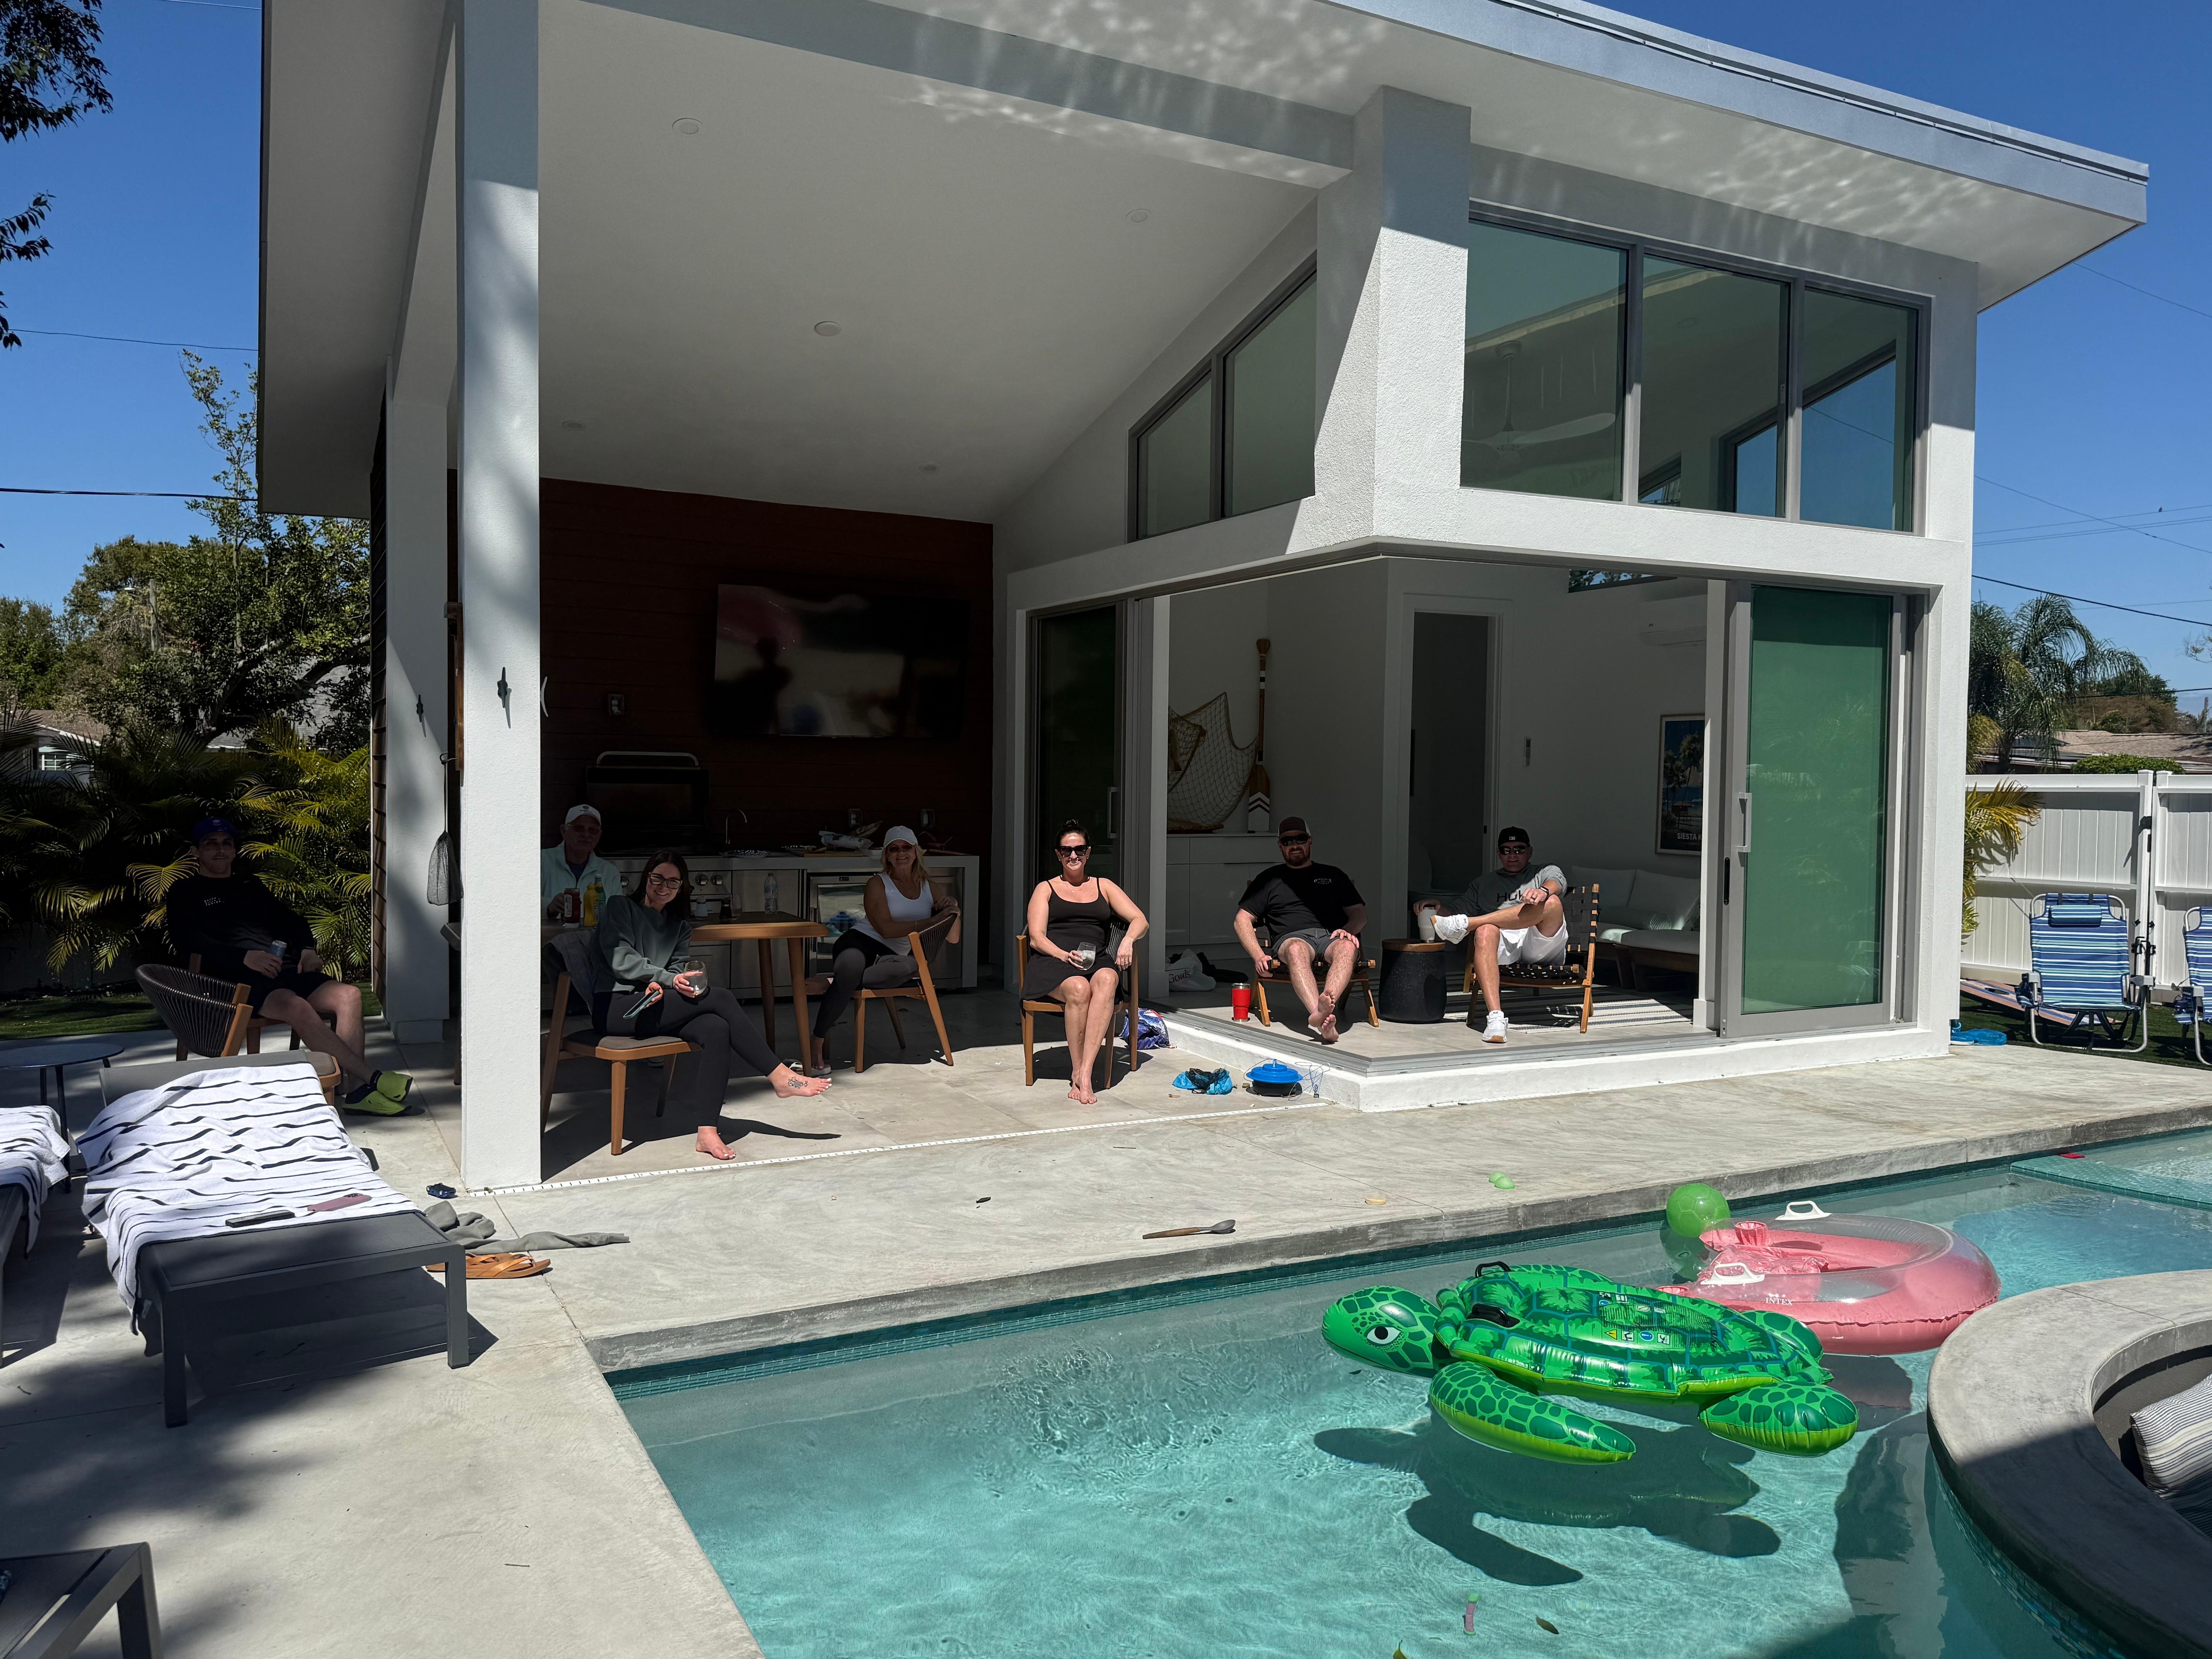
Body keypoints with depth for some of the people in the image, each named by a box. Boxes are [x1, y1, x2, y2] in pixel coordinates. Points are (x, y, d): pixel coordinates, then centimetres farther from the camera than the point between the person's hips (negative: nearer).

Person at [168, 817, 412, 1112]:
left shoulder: (251, 886, 31)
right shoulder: (186, 894, 14)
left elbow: (292, 919, 30)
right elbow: (190, 941, -4)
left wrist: (308, 949, 7)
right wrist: (245, 957, -19)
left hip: (286, 970, 6)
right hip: (240, 979, -6)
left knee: (349, 994, -23)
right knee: (297, 1007, -36)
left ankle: (357, 1087, -34)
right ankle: (370, 1077, -38)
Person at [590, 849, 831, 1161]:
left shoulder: (679, 925, 22)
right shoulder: (620, 907, 6)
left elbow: (677, 970, 12)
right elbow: (621, 961, -7)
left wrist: (658, 986, -11)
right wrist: (669, 979, -17)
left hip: (653, 1005, 6)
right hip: (614, 1009, -6)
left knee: (716, 1029, -28)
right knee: (719, 997, -23)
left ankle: (707, 1131, -35)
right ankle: (779, 1076, -20)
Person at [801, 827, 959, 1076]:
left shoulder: (928, 888, 19)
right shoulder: (878, 884, 7)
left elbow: (953, 940, 19)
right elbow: (886, 929, -10)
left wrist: (953, 911, 0)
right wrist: (929, 922, -13)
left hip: (893, 957, 3)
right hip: (860, 942, -3)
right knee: (851, 966, -41)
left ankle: (832, 983, -26)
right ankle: (818, 1046, -31)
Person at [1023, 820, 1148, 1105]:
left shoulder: (1104, 887, 25)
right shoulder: (1046, 889, 19)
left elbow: (1140, 920, 15)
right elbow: (1037, 939, 6)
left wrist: (1128, 940, -10)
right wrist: (1065, 955, -14)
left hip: (1097, 961, 2)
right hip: (1054, 963, -1)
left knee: (1106, 979, -37)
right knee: (1079, 989, -37)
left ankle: (1084, 1073, -42)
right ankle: (1077, 1073, -26)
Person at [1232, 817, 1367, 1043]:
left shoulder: (1333, 875, 28)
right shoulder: (1269, 879, 23)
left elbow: (1360, 914, 23)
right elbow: (1243, 920, 16)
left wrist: (1348, 930, -3)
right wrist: (1258, 955, -3)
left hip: (1331, 938, 1)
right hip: (1292, 938, -1)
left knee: (1347, 947, -37)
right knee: (1297, 949, -40)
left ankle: (1326, 1005, -62)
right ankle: (1320, 1013, -63)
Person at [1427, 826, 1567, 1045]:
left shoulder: (1545, 873, 26)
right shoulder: (1482, 884, 33)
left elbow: (1556, 883, 1)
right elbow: (1460, 910, 24)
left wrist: (1543, 891, -26)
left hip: (1543, 946, -1)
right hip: (1503, 947, 1)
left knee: (1552, 903, -32)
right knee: (1485, 930, -36)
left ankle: (1464, 925, -31)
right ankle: (1495, 1018, -49)